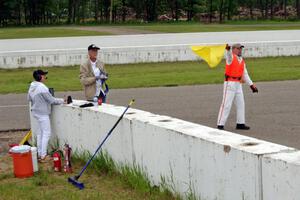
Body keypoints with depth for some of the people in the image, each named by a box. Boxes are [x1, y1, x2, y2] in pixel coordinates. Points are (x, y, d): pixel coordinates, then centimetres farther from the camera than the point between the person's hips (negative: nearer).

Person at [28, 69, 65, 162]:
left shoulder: (31, 87, 4)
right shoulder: (42, 88, -22)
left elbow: (29, 98, 17)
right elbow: (52, 100, -17)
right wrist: (62, 101, -4)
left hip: (35, 112, 9)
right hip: (42, 113, -9)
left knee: (40, 133, 16)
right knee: (46, 133, -4)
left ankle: (40, 154, 22)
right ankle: (43, 156, -6)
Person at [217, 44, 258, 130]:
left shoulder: (242, 61, 16)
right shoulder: (231, 57, -5)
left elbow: (245, 74, 19)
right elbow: (228, 55, -30)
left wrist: (251, 85, 14)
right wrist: (227, 49, -54)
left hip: (238, 84, 8)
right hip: (230, 83, -8)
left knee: (240, 104, 12)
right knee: (226, 104, -10)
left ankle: (240, 123, 23)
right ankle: (220, 125, -8)